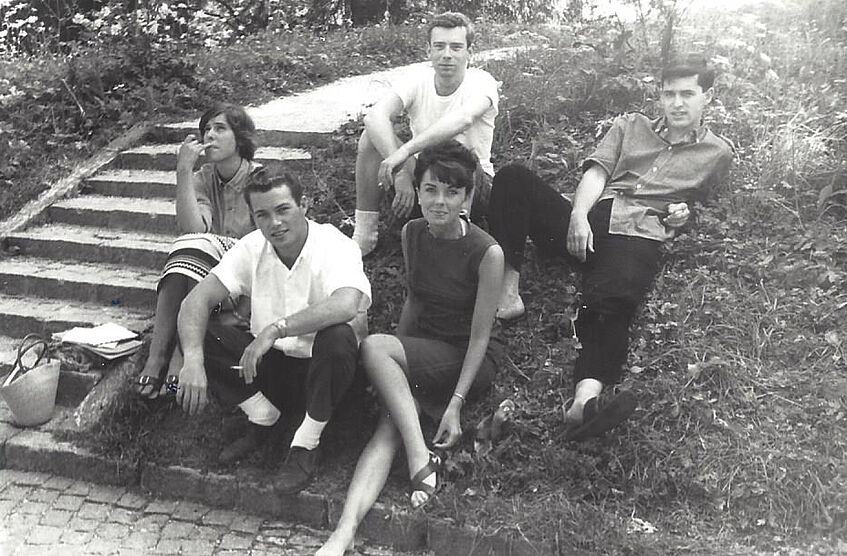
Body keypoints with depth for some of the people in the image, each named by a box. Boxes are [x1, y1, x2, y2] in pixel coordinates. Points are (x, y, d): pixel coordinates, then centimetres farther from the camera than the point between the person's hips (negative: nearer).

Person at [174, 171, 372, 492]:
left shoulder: (335, 246, -18)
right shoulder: (252, 248, -4)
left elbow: (346, 305, -39)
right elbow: (197, 299, -12)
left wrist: (275, 328, -41)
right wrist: (193, 360, -30)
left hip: (320, 370, -4)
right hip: (269, 364, 4)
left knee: (338, 336, -37)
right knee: (196, 334, -15)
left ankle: (306, 444, -16)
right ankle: (263, 417, 0)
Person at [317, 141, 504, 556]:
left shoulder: (486, 253, -17)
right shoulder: (412, 234, 1)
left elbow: (480, 336, -14)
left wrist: (456, 405, -18)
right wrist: (396, 363, 10)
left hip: (468, 362, -5)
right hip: (420, 356, 5)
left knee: (373, 346, -28)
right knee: (388, 425, -22)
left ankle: (421, 459, -25)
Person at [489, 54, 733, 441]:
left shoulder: (717, 153, 24)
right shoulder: (630, 125, 26)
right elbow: (596, 172, 10)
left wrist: (683, 214, 6)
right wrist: (579, 215, -10)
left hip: (638, 237, -3)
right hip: (585, 220, 3)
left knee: (612, 303, -37)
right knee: (512, 177, -22)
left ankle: (586, 398, -60)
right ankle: (508, 290, -30)